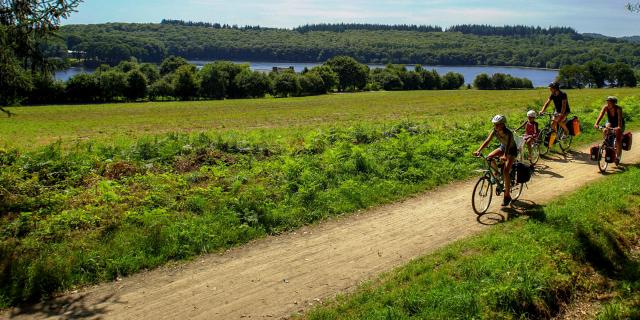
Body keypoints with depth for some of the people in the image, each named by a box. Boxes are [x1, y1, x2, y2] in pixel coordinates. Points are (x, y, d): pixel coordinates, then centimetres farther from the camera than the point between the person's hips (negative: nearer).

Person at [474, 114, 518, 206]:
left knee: (505, 172, -18)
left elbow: (508, 145, -46)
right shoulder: (495, 131, -17)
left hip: (511, 150, -6)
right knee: (489, 157, -19)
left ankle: (507, 196, -8)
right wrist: (478, 150, -40)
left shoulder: (508, 133, -33)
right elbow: (487, 141, -25)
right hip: (502, 147, 6)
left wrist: (504, 156, -63)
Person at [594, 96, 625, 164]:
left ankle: (618, 156, 2)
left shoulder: (618, 109, -31)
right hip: (610, 122, 3)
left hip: (618, 124, -3)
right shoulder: (605, 107, -22)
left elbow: (620, 118, -43)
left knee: (618, 140, -12)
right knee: (606, 130, -30)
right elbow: (600, 115, -33)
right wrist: (596, 123, -50)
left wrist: (619, 127, -60)